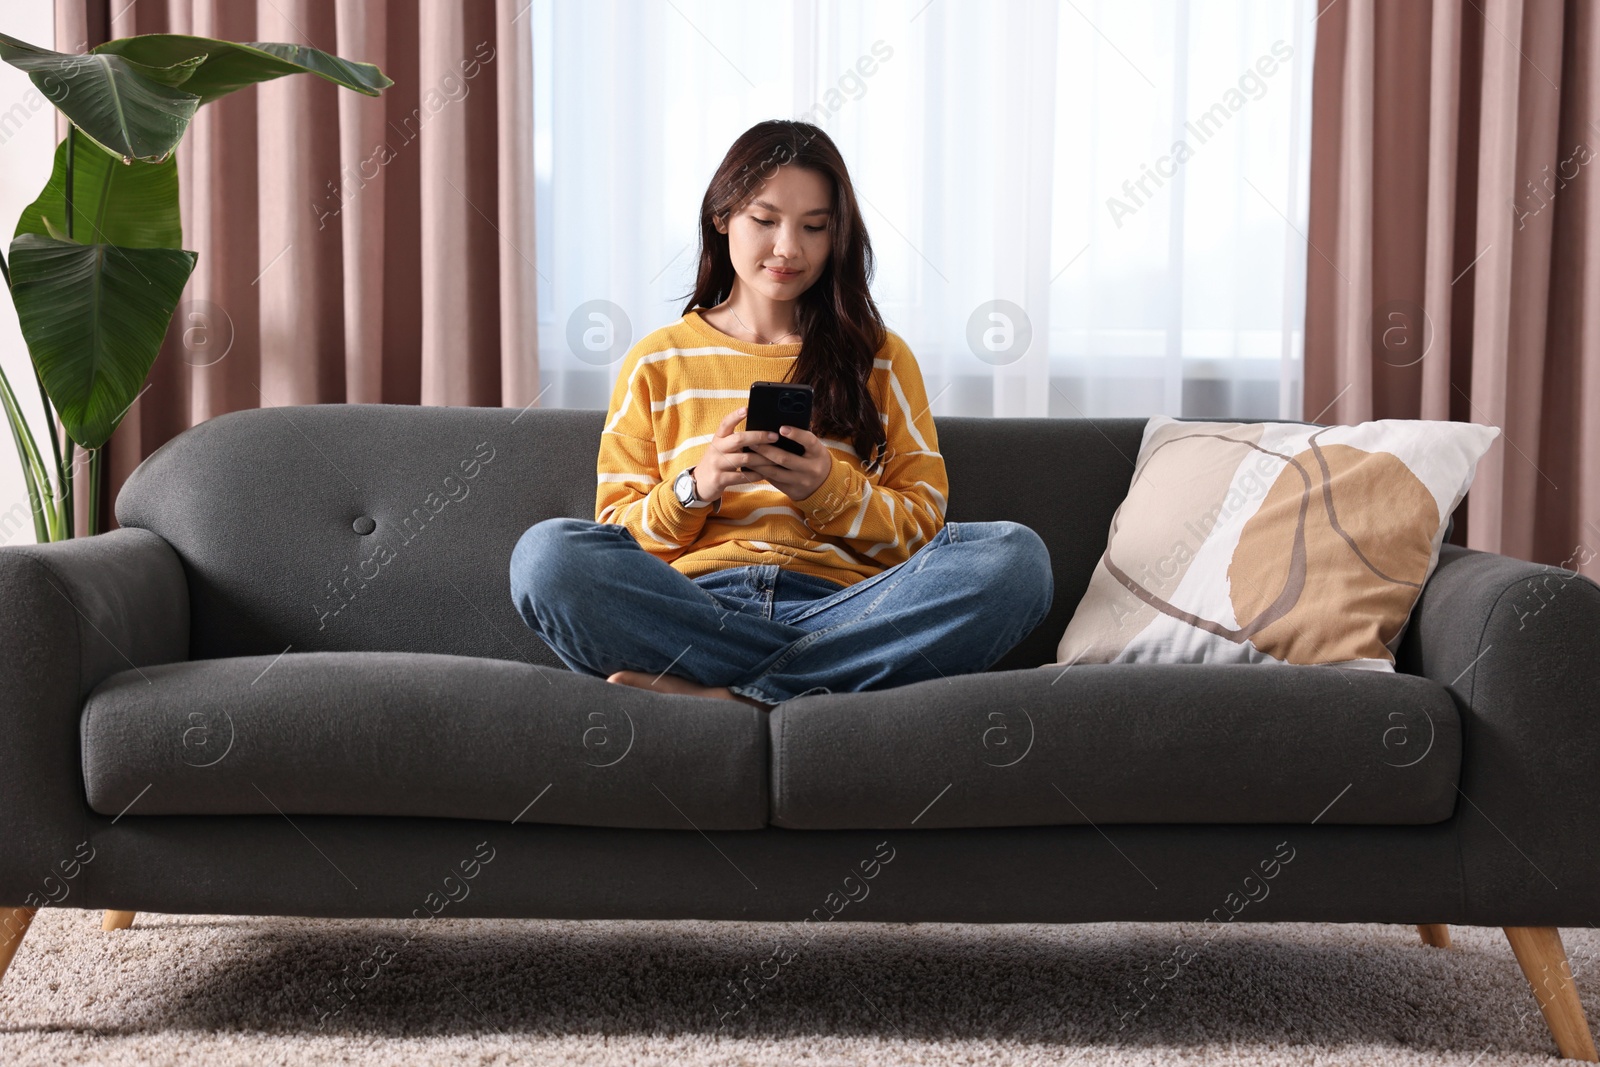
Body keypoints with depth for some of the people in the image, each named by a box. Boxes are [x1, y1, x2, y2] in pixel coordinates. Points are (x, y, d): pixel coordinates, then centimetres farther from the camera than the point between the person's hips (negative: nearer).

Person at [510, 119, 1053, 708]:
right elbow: (615, 533, 11)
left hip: (840, 606, 1)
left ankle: (724, 692, -27)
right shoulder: (655, 362, 17)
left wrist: (828, 489, -8)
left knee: (1015, 555, -28)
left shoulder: (883, 360, 19)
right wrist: (694, 488, -8)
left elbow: (923, 528, 11)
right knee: (548, 551, -30)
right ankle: (831, 674, -26)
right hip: (695, 607, -1)